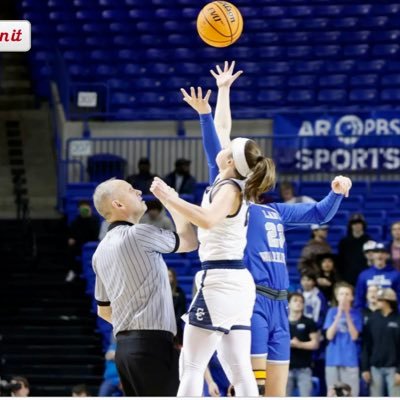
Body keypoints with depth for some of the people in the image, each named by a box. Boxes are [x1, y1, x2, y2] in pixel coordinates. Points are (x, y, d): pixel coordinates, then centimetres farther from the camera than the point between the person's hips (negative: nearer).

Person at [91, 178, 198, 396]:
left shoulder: (101, 251, 15)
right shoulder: (138, 234, -11)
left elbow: (103, 309, 23)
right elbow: (189, 242, 4)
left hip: (124, 345, 9)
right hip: (152, 343, -9)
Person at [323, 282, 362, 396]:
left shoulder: (356, 313, 3)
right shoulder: (332, 312, 4)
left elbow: (354, 336, -7)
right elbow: (329, 336, -5)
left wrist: (347, 315, -14)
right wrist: (339, 315, -13)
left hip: (350, 360, -1)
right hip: (333, 360, 1)